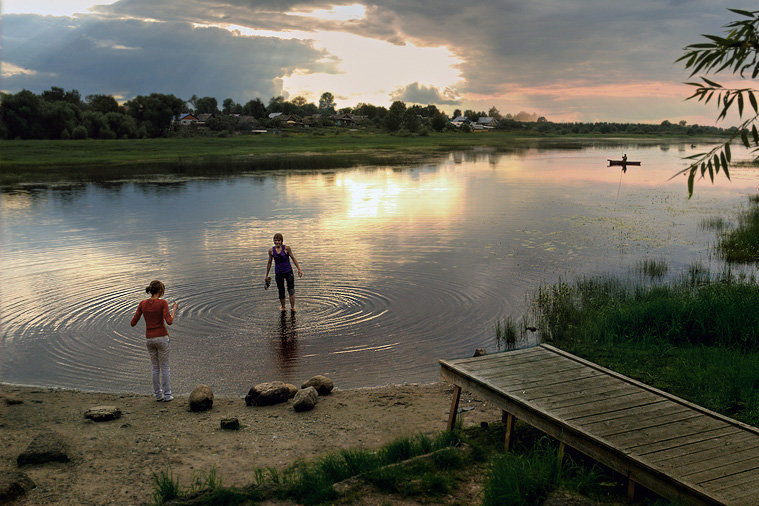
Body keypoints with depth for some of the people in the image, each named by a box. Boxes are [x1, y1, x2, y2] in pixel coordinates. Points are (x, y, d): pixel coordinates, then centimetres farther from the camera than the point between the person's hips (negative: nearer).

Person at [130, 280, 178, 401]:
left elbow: (133, 323, 1)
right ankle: (167, 395, 11)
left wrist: (138, 312, 19)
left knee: (155, 367, 16)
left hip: (149, 339, 4)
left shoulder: (142, 304, 0)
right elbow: (169, 322, -21)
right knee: (164, 367, 7)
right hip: (162, 338, -4)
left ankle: (158, 394, 20)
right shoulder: (163, 303, -12)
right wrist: (174, 310, -5)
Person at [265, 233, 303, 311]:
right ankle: (283, 307, 29)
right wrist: (266, 276, 16)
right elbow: (269, 263, 10)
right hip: (278, 273, 2)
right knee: (281, 292, 8)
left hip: (288, 272, -2)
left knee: (291, 290, -13)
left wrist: (299, 269, -1)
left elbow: (293, 258, 3)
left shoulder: (287, 248, -8)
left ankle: (292, 308, -2)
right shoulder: (271, 250, -1)